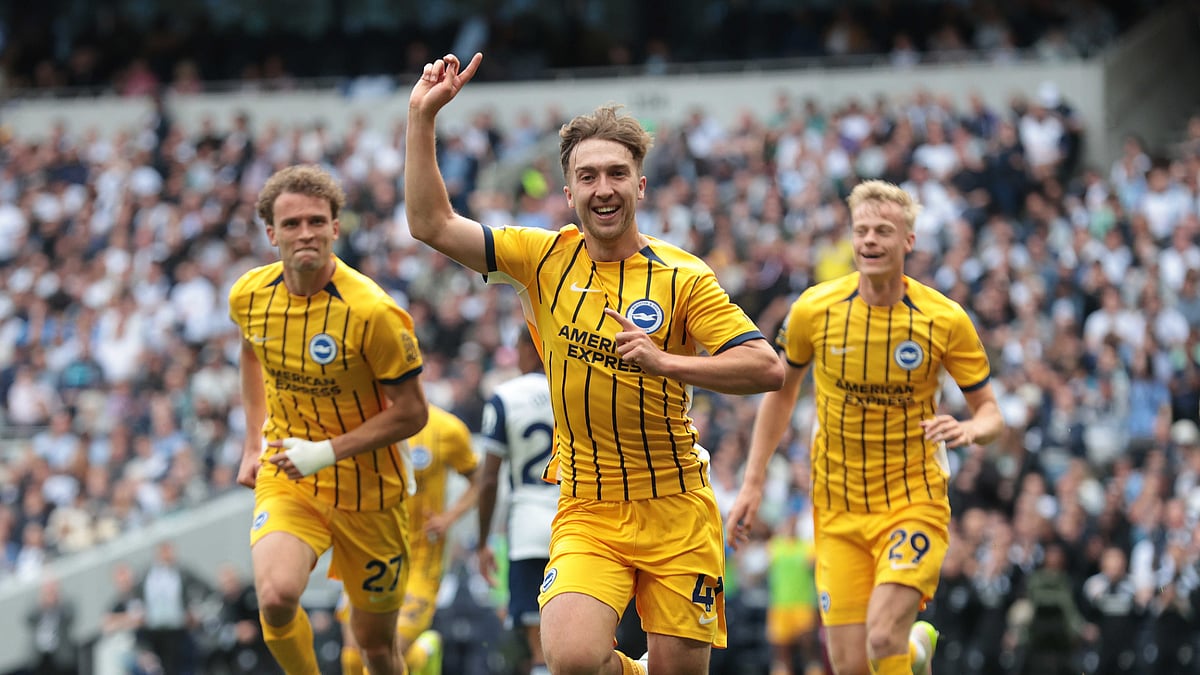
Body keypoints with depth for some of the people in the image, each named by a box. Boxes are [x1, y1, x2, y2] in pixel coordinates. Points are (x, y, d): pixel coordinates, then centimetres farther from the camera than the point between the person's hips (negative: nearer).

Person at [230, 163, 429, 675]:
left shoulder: (373, 312, -21)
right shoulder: (250, 296, -6)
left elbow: (411, 413, -14)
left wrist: (328, 451, -23)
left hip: (366, 486, -2)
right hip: (285, 476, 2)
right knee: (275, 597, -26)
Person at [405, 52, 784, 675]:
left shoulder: (682, 277, -5)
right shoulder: (546, 258, 2)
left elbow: (767, 367, -12)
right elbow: (431, 224, 0)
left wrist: (665, 362, -23)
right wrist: (422, 116, -5)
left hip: (675, 511, -1)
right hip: (586, 512, 1)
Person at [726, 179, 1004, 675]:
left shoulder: (945, 321, -8)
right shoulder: (813, 311, -4)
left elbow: (990, 412, 0)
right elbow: (781, 391, 12)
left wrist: (969, 430, -24)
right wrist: (753, 483, 7)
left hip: (914, 504, -2)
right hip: (837, 511, 2)